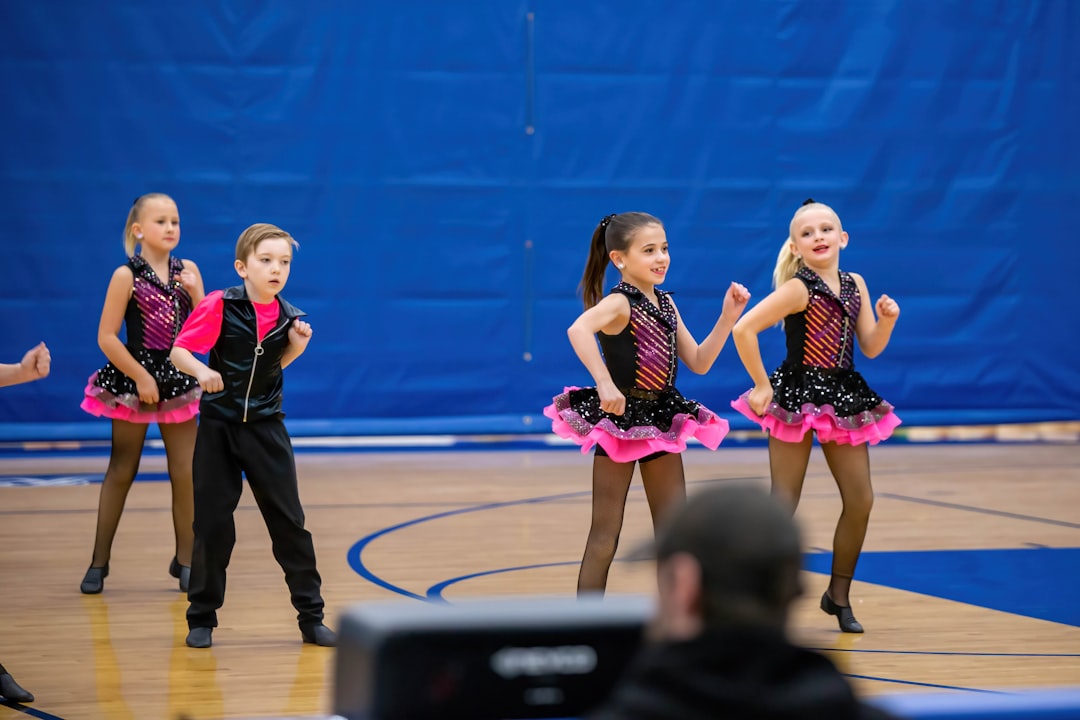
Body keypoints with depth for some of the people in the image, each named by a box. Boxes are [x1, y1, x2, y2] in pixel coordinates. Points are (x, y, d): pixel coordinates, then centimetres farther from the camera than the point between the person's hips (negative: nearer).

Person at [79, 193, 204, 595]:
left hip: (178, 380, 3)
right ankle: (99, 562, 14)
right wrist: (141, 378, -12)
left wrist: (195, 294, -13)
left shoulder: (187, 271, 1)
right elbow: (106, 338, -12)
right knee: (121, 472, 5)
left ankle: (184, 559, 15)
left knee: (186, 474, 3)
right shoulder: (127, 276, -10)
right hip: (133, 381, -3)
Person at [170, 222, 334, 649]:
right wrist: (201, 371, -31)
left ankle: (311, 617, 9)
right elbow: (178, 351, -12)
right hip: (219, 426, -2)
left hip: (266, 427, 3)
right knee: (212, 523, 2)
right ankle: (201, 618, 16)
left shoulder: (287, 317, -1)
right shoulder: (220, 306, -13)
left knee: (289, 521, 2)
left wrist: (296, 345, -4)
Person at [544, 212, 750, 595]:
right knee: (605, 537, 0)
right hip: (620, 420, -7)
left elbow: (698, 362, 11)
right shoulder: (619, 303, -16)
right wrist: (605, 383, -43)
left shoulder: (666, 303, 8)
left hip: (660, 420, 7)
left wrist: (728, 317, 3)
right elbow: (577, 329, -38)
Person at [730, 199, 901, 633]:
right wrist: (762, 386, -16)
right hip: (798, 396, -6)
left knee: (861, 500, 7)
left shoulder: (855, 285, 5)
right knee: (784, 504, -5)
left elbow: (870, 348, 8)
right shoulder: (798, 289, -14)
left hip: (842, 397, 6)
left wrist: (886, 320, -12)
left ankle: (839, 595, 21)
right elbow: (743, 330, -22)